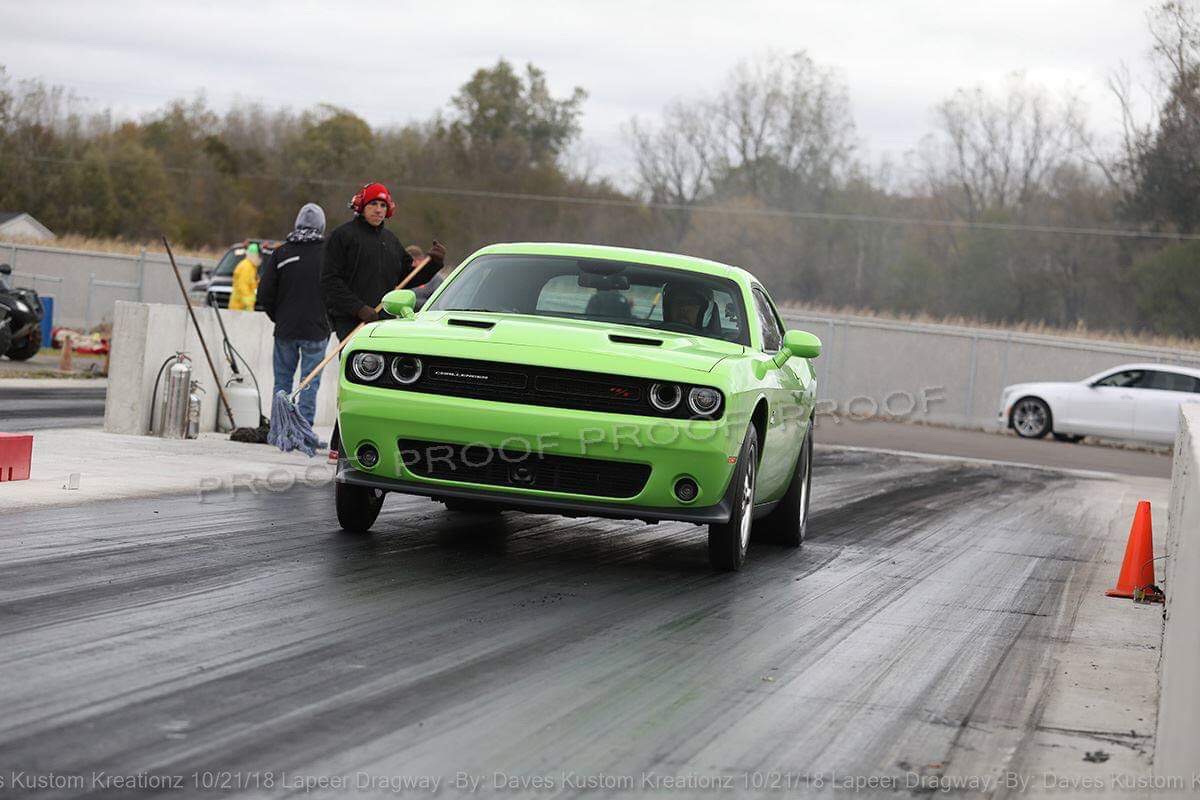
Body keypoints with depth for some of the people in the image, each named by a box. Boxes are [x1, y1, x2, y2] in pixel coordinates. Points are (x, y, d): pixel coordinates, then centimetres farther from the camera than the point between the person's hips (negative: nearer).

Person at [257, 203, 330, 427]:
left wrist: (278, 318, 14)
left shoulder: (281, 253, 0)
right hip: (317, 331, -2)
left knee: (282, 381, 11)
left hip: (285, 331, 2)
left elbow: (265, 295, 0)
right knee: (310, 382, 3)